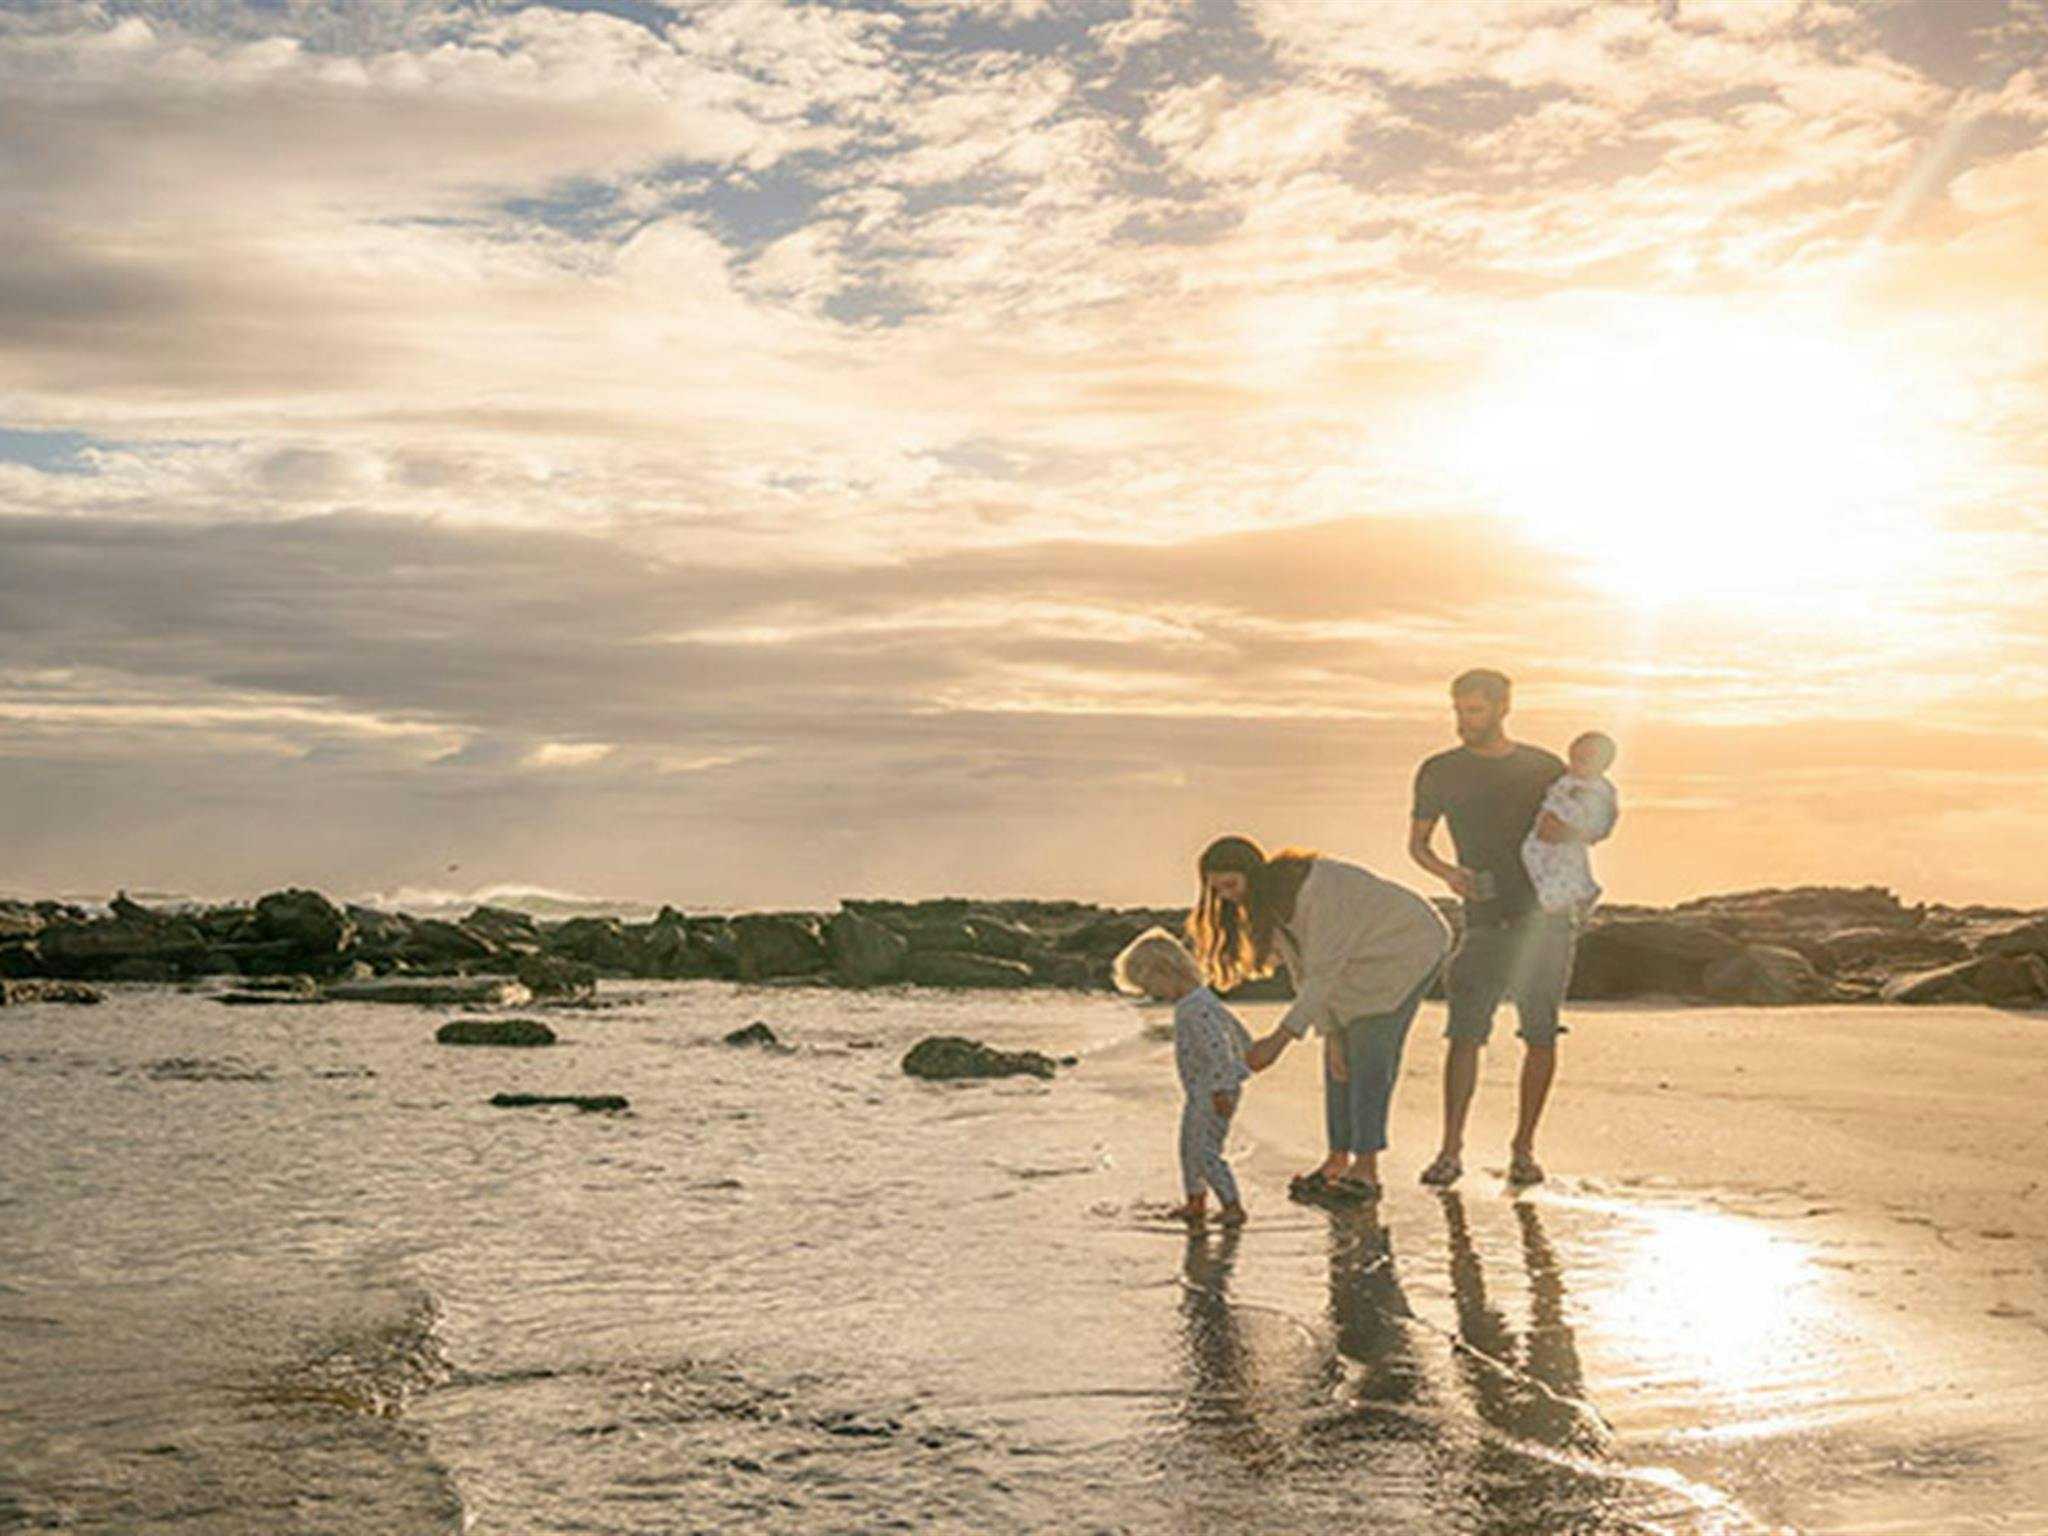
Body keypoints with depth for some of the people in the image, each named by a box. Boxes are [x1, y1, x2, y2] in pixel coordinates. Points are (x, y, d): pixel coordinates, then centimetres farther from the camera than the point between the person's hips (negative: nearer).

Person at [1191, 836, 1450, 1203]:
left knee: (1369, 1055, -16)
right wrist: (1331, 1035, -13)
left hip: (1410, 949, -8)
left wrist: (1280, 1039, -36)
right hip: (1365, 961, 8)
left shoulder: (1316, 887, -34)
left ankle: (1366, 1170, -15)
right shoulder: (1267, 903, -7)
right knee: (1339, 1061, 2)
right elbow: (1303, 973, -5)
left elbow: (1324, 972, -34)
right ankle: (1338, 1161, 9)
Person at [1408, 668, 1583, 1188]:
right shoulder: (1440, 773, 7)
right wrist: (1448, 873, -8)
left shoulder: (1546, 769, 8)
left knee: (1542, 1036, -1)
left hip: (1547, 916, 1)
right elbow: (1417, 843, 12)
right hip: (1486, 920, -1)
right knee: (1465, 1032, -11)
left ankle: (1523, 1149, 10)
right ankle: (1451, 1149, -5)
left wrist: (1562, 831, -7)